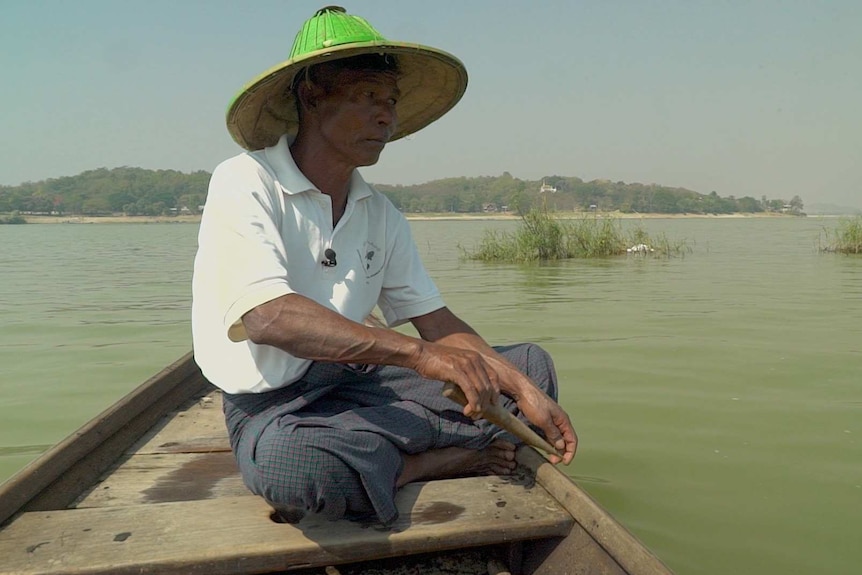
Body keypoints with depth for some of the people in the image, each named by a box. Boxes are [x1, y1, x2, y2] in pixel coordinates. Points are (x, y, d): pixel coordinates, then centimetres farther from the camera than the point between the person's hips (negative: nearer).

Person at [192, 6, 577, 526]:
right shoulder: (246, 185, -13)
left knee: (531, 364, 3)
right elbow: (266, 317, -28)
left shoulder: (381, 215, 7)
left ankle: (389, 466, -11)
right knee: (294, 465, -40)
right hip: (274, 407, -5)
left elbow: (437, 323, 4)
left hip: (359, 384, 6)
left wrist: (522, 390, -11)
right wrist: (420, 354, -34)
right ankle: (448, 455, -11)